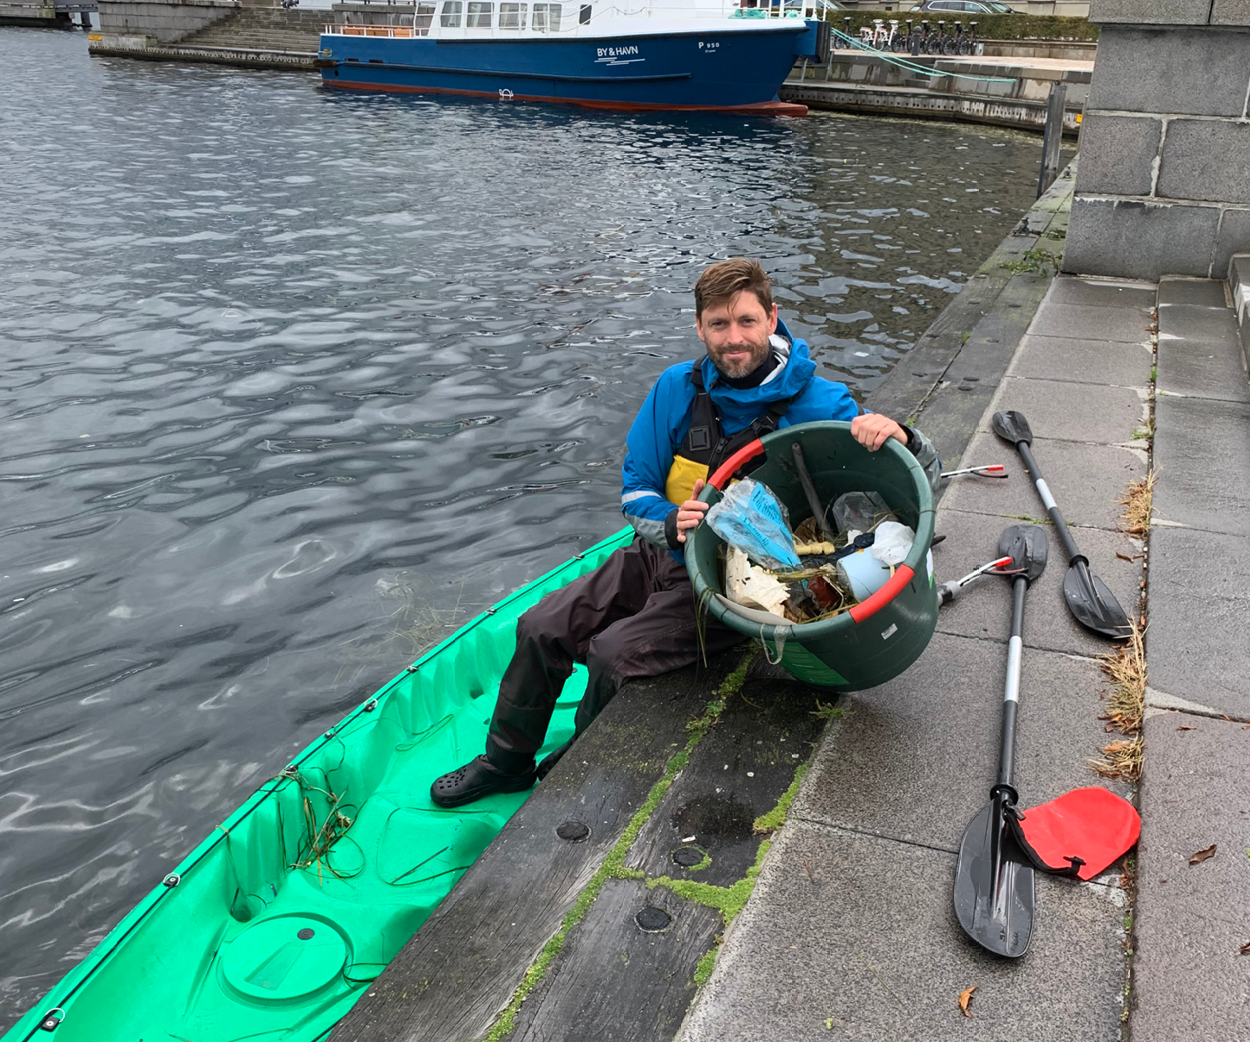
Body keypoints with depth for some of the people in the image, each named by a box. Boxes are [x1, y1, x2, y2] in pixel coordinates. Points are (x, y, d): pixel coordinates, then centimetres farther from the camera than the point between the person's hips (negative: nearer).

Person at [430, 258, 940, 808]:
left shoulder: (817, 404, -17)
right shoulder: (678, 388, -6)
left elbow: (927, 475, -14)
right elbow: (635, 491, 0)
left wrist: (897, 434, -39)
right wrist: (671, 522, -24)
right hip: (662, 554, 5)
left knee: (615, 652, -23)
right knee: (540, 628, -1)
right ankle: (506, 761, 23)